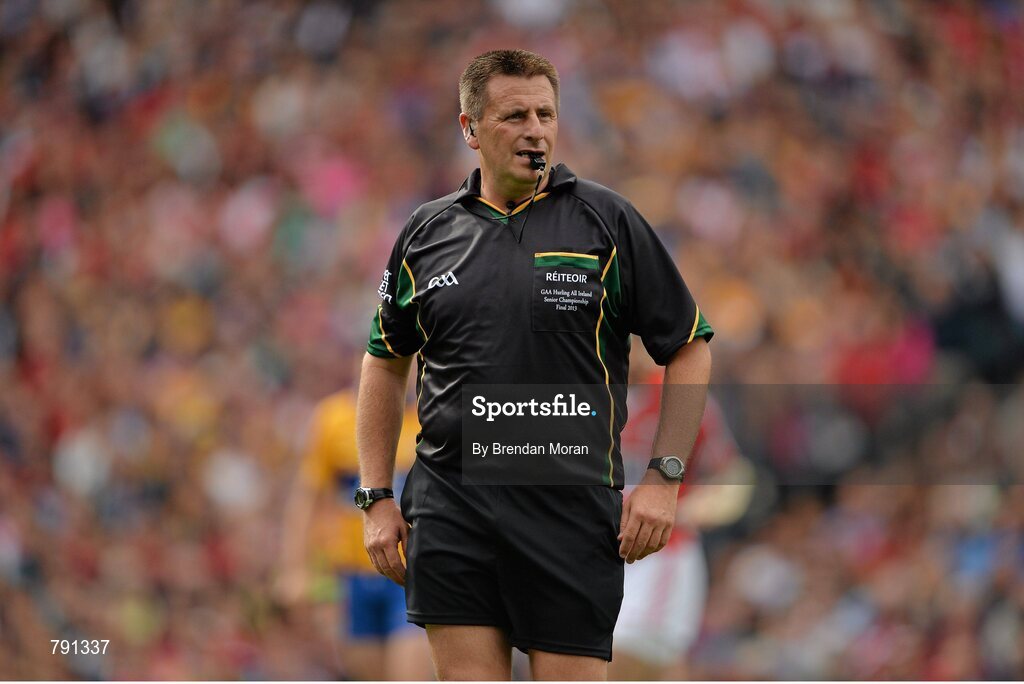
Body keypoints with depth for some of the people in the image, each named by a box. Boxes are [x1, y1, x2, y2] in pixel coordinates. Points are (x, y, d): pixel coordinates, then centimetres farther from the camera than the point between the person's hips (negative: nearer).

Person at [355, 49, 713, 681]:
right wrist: (378, 497, 11)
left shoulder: (608, 221, 0)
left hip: (573, 509, -2)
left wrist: (663, 479, -6)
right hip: (450, 505, 2)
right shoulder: (426, 233, 9)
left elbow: (690, 349, 3)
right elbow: (386, 362, 19)